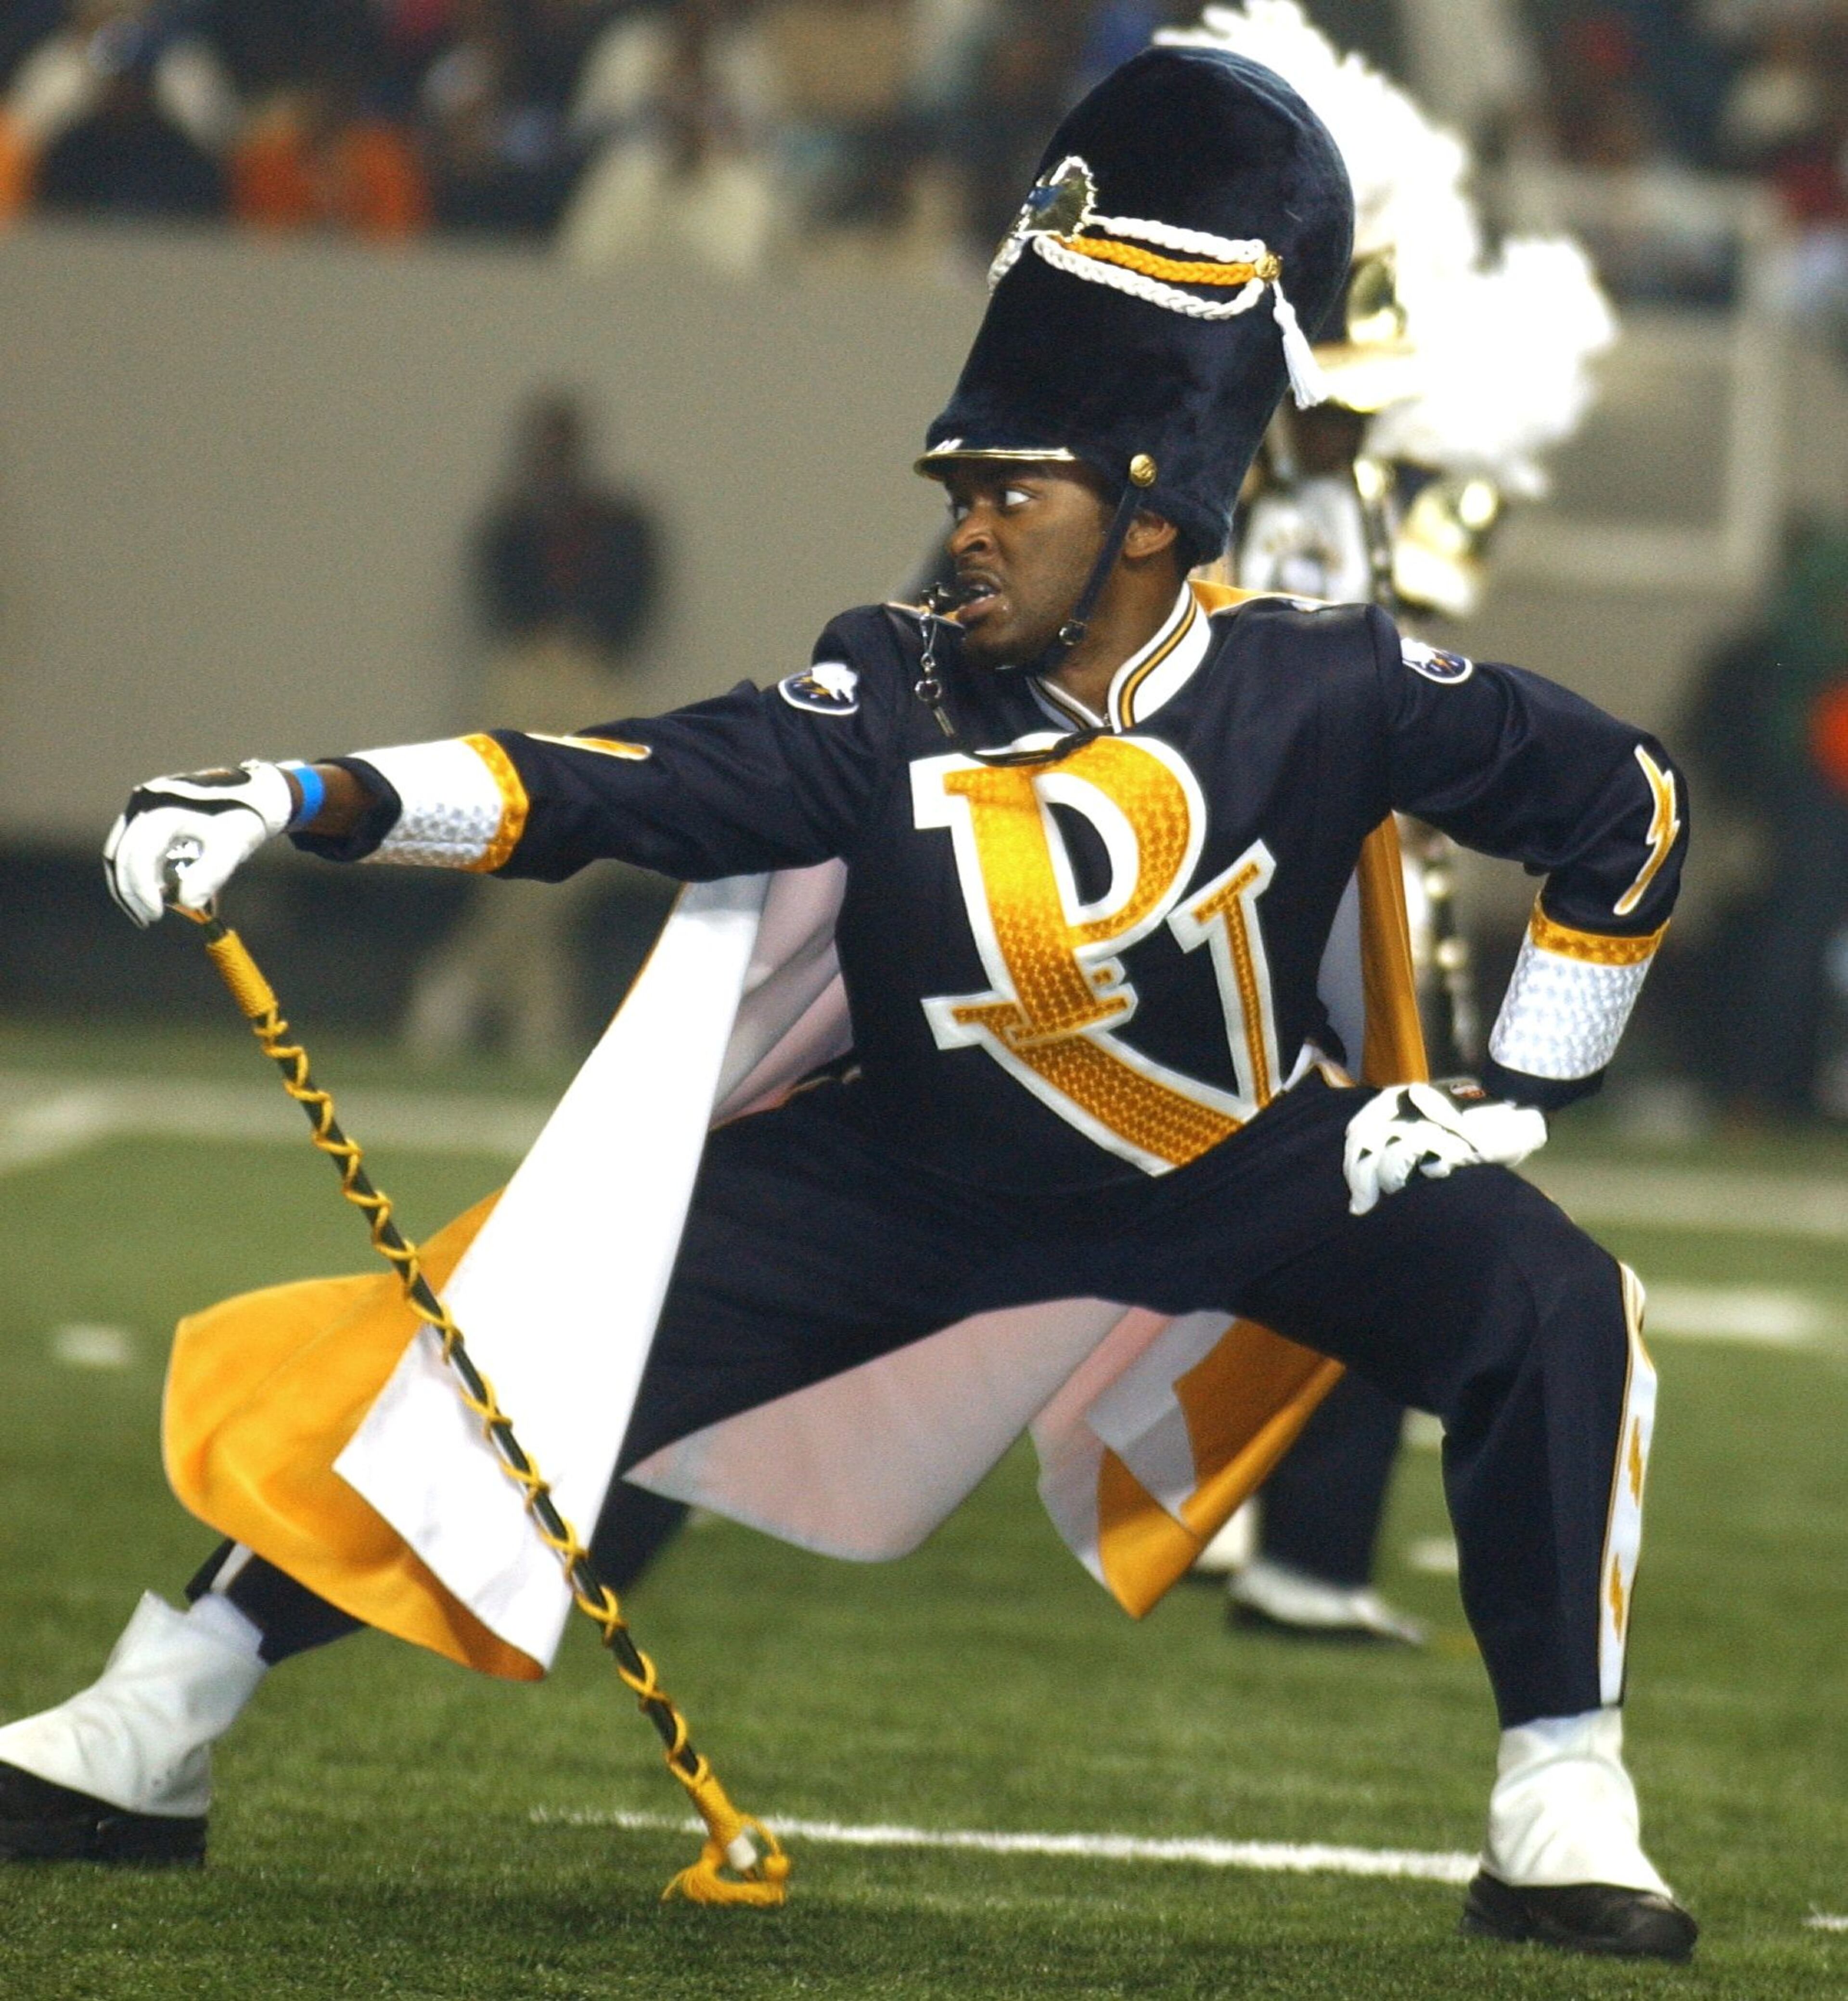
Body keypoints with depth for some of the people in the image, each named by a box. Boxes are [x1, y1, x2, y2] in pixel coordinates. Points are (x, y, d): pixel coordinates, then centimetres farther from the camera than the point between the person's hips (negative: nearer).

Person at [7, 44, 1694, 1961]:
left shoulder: (1325, 695, -23)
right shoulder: (898, 705, -22)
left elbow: (1624, 801, -10)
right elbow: (608, 788, -33)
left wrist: (1510, 1094, -9)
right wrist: (301, 799, -46)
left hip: (1256, 1168, 0)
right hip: (916, 1184, 0)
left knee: (1549, 1309, -23)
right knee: (529, 1356, -10)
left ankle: (1561, 1810, -8)